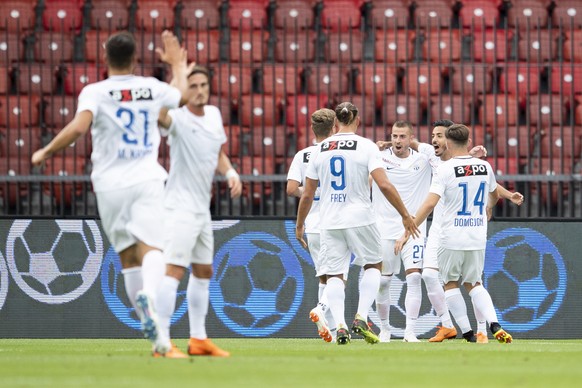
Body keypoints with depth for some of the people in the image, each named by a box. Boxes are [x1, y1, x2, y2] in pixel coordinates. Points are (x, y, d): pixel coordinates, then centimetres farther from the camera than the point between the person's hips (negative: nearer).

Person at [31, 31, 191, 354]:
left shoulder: (95, 92, -5)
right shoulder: (152, 88, 5)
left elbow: (79, 127, -22)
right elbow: (183, 96, 27)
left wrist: (46, 152, -8)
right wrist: (177, 63, 44)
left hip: (110, 184, 0)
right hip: (147, 181, 0)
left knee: (128, 255, 11)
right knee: (151, 248, -10)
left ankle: (150, 325, 12)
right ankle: (148, 296, -42)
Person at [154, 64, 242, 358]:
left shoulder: (214, 114, 8)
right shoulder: (178, 118, -16)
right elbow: (161, 116, -41)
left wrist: (231, 174, 2)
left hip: (202, 209, 9)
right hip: (180, 208, -9)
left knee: (203, 272, 16)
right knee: (174, 270, -17)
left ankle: (198, 339, 26)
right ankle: (162, 343, -20)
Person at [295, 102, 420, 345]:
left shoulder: (320, 150, 5)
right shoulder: (367, 147, -4)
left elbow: (307, 195, 7)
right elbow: (384, 185, -13)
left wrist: (299, 225, 20)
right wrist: (405, 215, -5)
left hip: (329, 222, 2)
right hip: (360, 219, -2)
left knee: (334, 275, 8)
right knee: (373, 266, 17)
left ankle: (340, 325, -9)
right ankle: (361, 318, 1)